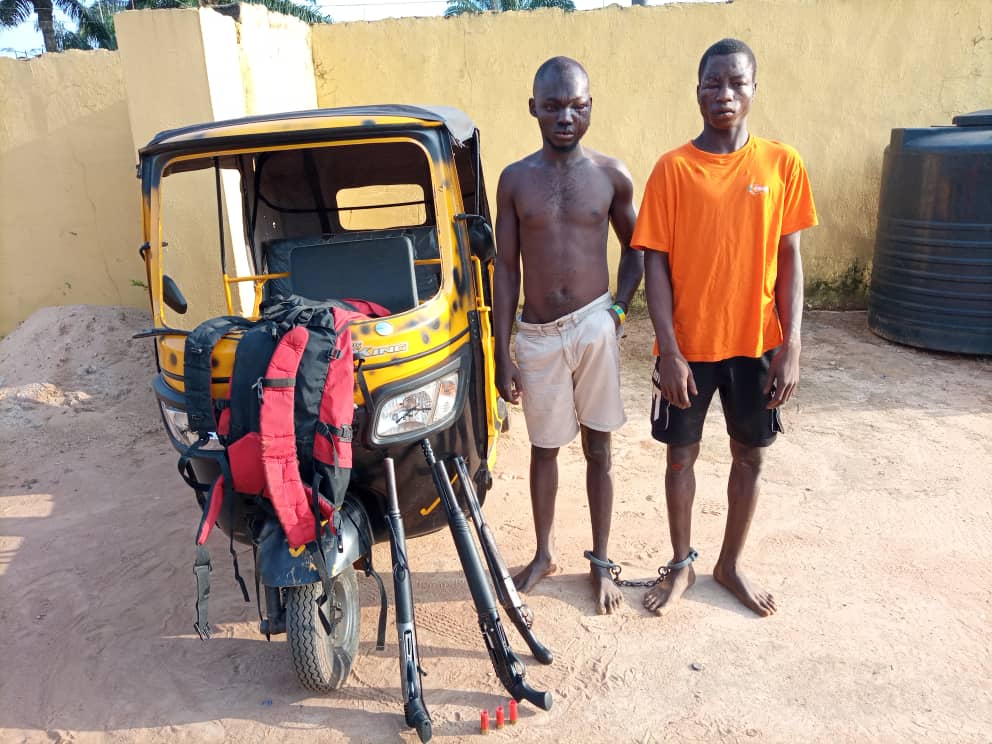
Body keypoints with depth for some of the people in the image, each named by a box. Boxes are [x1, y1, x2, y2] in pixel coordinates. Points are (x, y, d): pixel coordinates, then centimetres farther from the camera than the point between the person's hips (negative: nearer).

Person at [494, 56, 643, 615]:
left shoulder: (612, 175, -1)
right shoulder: (515, 180, 0)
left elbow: (635, 249, 12)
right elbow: (506, 269, 0)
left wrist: (619, 308, -5)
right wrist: (503, 353, -2)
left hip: (595, 329, 0)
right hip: (538, 335, 1)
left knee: (598, 449, 9)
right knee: (544, 447, 13)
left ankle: (601, 562, 27)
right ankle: (545, 553, 33)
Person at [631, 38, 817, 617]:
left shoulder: (783, 164, -1)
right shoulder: (673, 168, -6)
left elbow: (790, 259, 1)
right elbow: (656, 263, -7)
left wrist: (791, 346, -6)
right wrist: (669, 351, -13)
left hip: (757, 343, 2)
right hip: (689, 345, -2)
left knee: (750, 456, 13)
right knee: (682, 455, 10)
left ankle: (731, 564, 35)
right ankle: (681, 565, 31)